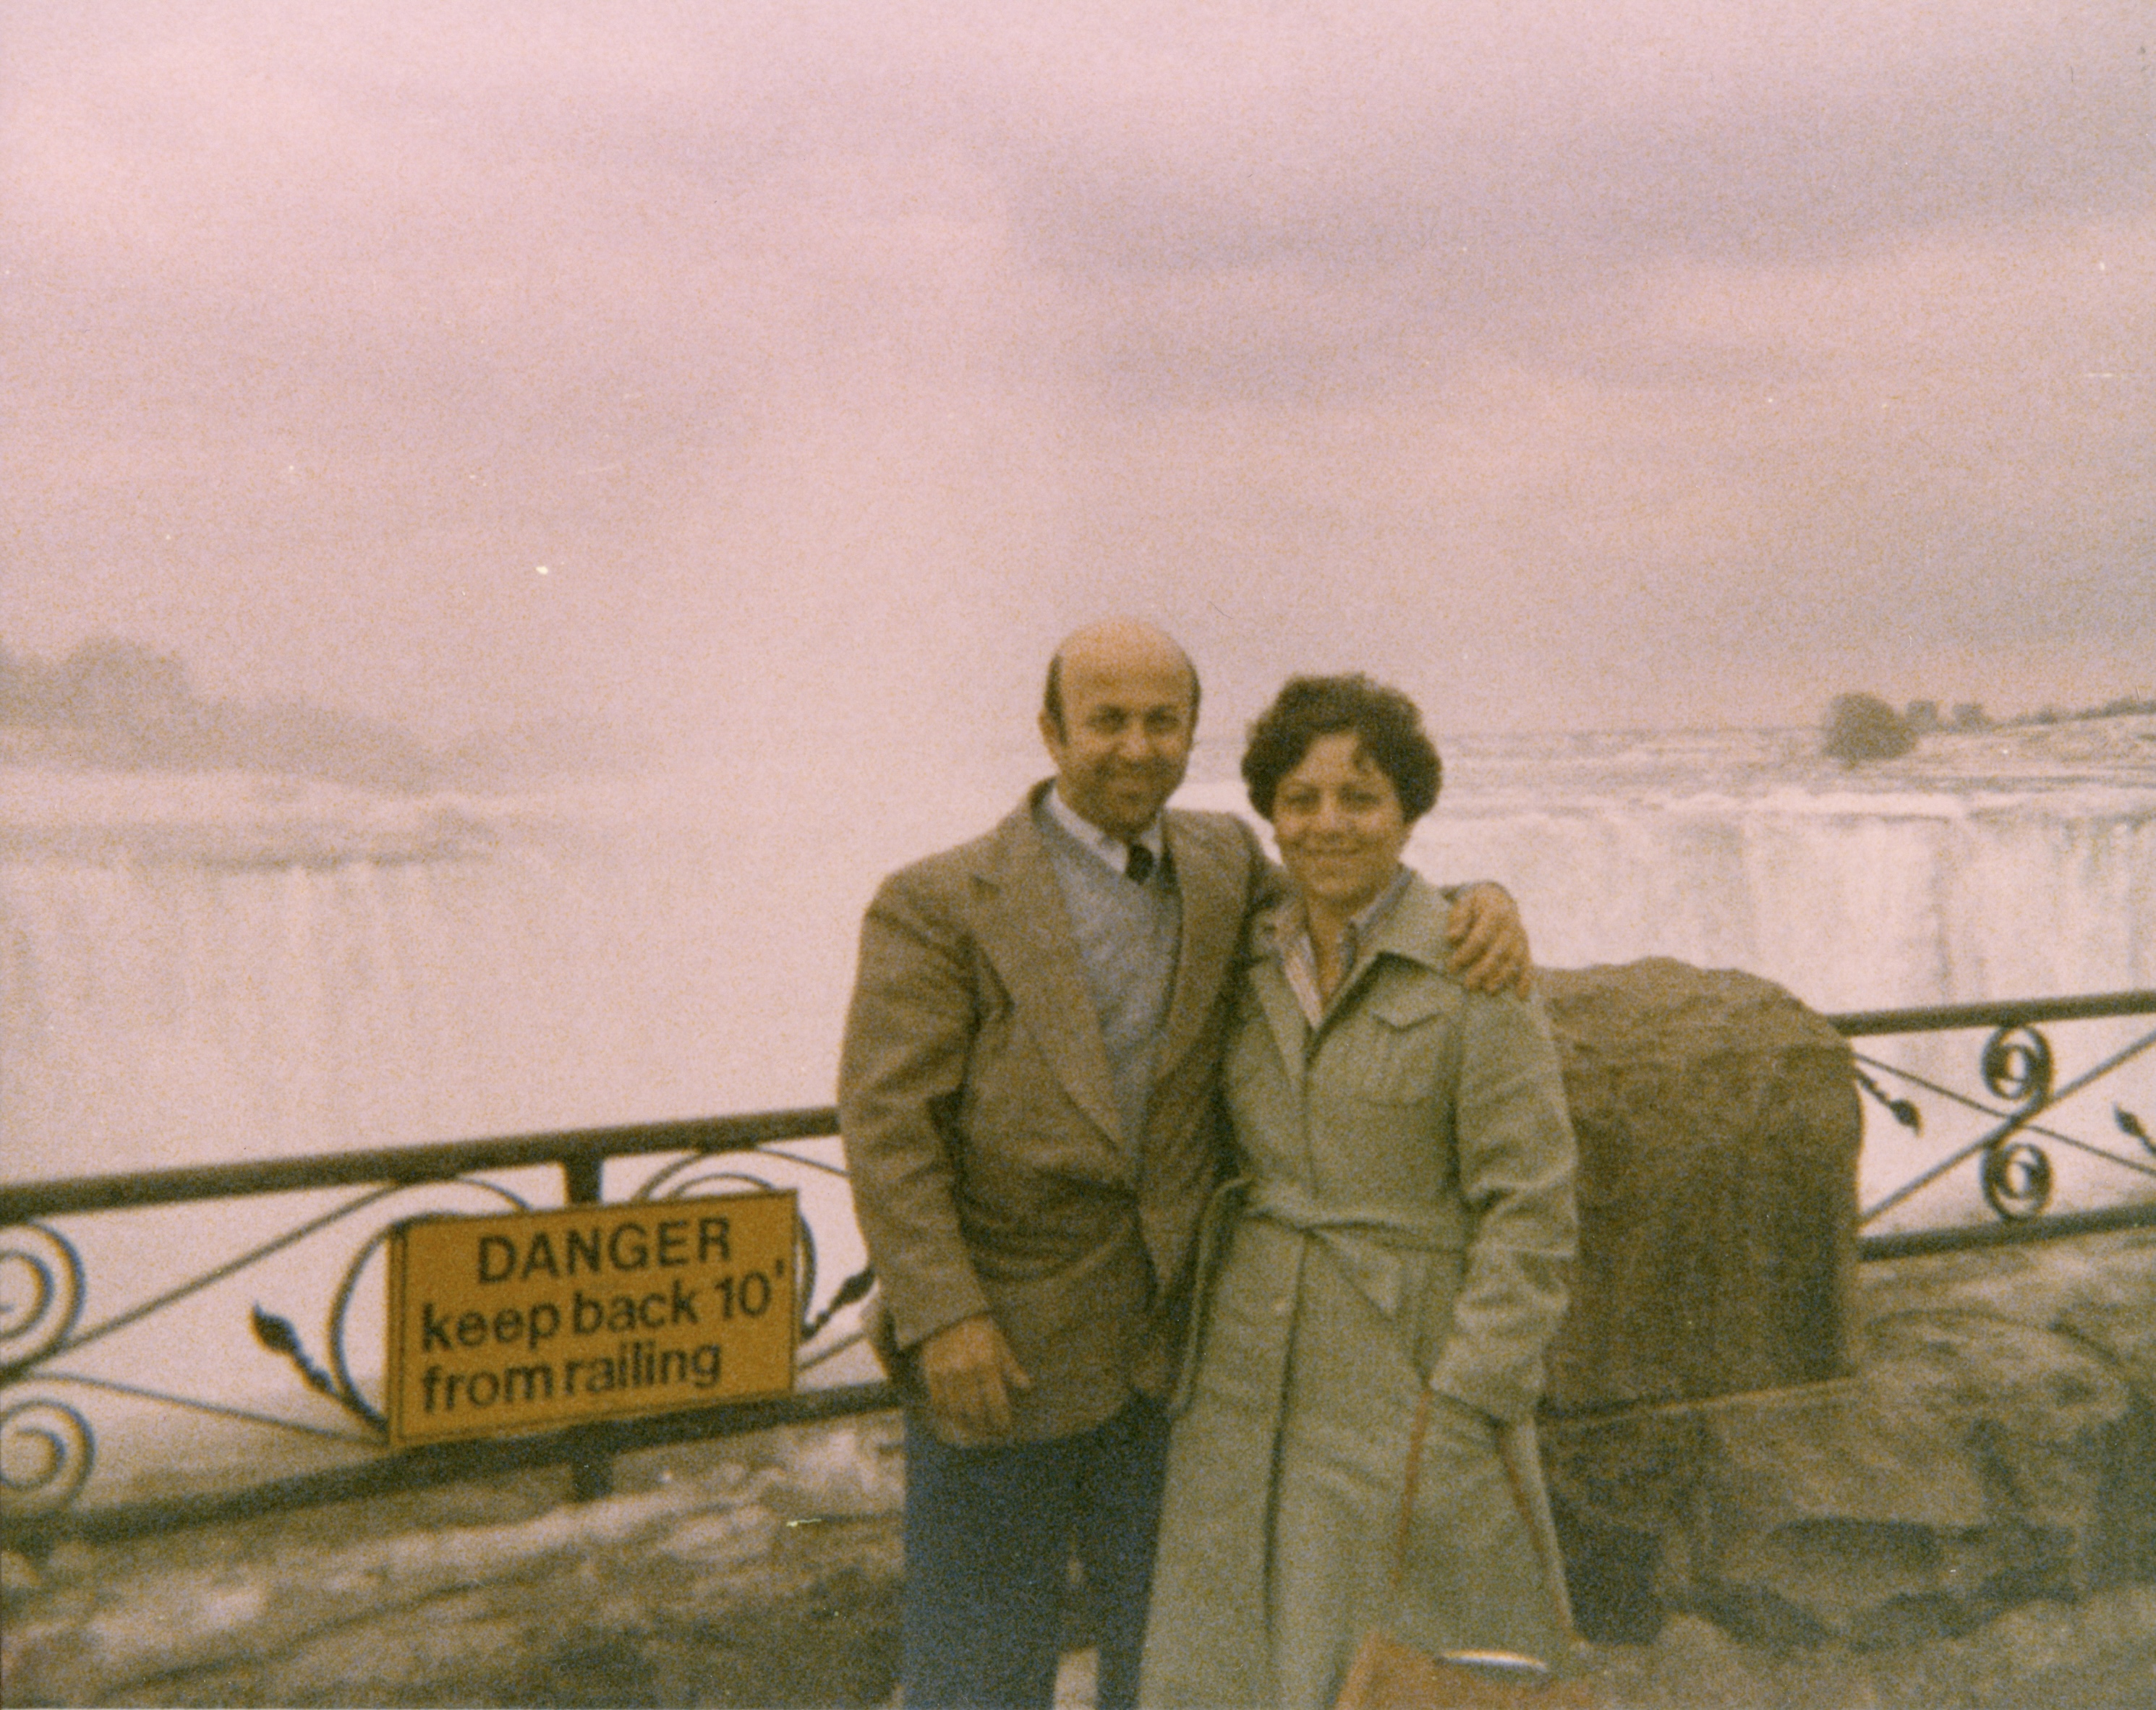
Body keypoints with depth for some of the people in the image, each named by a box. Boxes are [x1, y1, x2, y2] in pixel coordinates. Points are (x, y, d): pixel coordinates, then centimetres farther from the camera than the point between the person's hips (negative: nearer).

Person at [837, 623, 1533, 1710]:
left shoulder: (1219, 865, 3)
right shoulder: (938, 906, -12)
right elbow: (886, 1118, -14)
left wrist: (1485, 908, -9)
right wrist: (943, 1316, -22)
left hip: (1168, 1345, 5)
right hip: (997, 1348, -4)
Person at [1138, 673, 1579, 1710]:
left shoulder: (1477, 976, -11)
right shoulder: (1252, 966, 6)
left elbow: (1529, 1217, -12)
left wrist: (1459, 1422, -16)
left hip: (1409, 1379, -5)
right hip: (1253, 1383, 5)